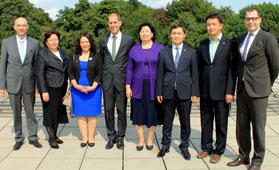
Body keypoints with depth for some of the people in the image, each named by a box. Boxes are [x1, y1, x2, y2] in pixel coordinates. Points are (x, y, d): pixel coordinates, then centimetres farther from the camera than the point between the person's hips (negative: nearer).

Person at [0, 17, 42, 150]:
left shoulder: (34, 43, 1)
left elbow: (37, 64, 4)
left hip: (29, 83, 0)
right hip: (13, 83, 0)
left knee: (30, 111, 8)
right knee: (16, 113, 9)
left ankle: (32, 137, 20)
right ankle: (19, 138, 22)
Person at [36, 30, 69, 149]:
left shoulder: (62, 53, 14)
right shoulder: (42, 54, -5)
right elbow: (40, 74, -10)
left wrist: (66, 87, 14)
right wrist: (44, 91, -16)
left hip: (61, 88, 6)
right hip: (50, 88, -6)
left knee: (58, 112, 11)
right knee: (50, 112, 0)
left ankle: (55, 135, 23)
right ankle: (51, 137, 9)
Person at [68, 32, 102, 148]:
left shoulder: (96, 56, 3)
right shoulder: (74, 57, 9)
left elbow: (99, 74, -1)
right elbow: (70, 73, 5)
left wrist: (93, 87, -14)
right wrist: (77, 86, -9)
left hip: (93, 90, -2)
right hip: (77, 90, 2)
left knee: (91, 114, 1)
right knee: (80, 114, 2)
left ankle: (91, 138, 9)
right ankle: (84, 138, 9)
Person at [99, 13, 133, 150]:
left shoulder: (128, 40, 0)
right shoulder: (103, 40, 9)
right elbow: (101, 59, 16)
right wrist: (101, 77, 10)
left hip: (122, 79, -2)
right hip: (107, 79, 3)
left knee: (121, 109, 4)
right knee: (108, 109, 7)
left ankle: (120, 137, 18)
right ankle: (111, 136, 21)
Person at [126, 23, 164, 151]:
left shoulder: (160, 48, 0)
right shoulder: (134, 49, 5)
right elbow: (129, 69, 6)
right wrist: (128, 86, -1)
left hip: (154, 87, -1)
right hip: (138, 87, 2)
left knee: (153, 113, 4)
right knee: (138, 114, 4)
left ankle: (150, 139, 20)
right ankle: (140, 140, 17)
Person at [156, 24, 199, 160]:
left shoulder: (191, 52, 3)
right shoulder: (163, 52, 5)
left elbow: (195, 74, 1)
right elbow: (160, 74, 5)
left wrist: (195, 93, -3)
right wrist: (159, 92, 1)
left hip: (185, 92, 0)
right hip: (168, 92, 1)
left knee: (185, 121, 8)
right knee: (167, 121, 9)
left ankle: (184, 146, 22)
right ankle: (165, 145, 22)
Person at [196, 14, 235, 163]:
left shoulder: (229, 44, -5)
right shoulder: (203, 44, 8)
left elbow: (232, 69, -8)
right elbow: (199, 68, 10)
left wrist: (229, 91, -12)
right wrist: (197, 89, 5)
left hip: (221, 91, -4)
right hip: (205, 91, 4)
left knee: (221, 123, 7)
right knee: (205, 121, 12)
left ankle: (218, 151, 20)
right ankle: (206, 148, 27)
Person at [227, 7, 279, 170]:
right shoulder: (240, 39, 12)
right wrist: (240, 80, 14)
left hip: (258, 90, -6)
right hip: (242, 89, 6)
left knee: (258, 126, 4)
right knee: (241, 125, 12)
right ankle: (243, 155, 26)